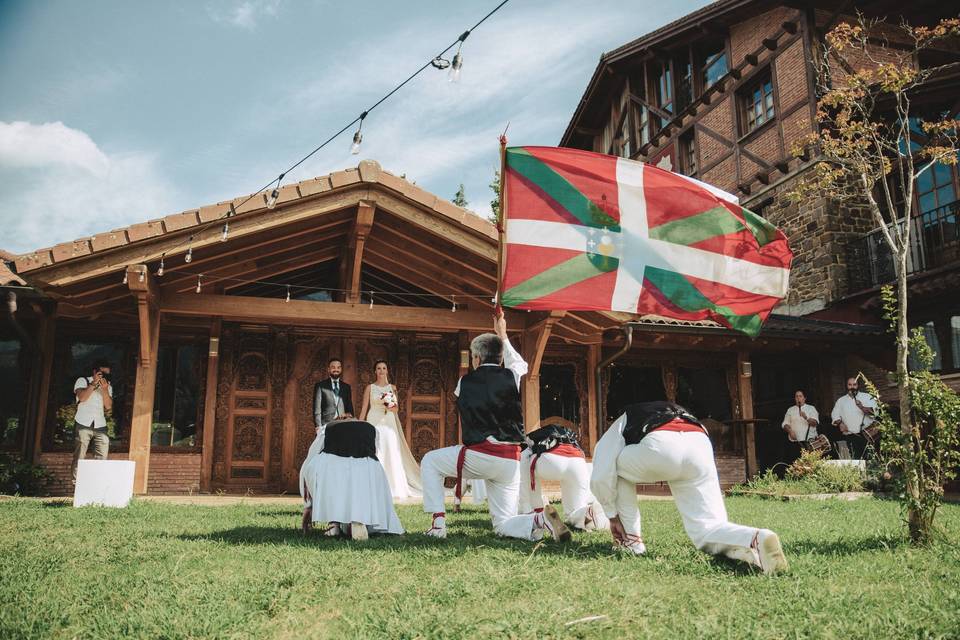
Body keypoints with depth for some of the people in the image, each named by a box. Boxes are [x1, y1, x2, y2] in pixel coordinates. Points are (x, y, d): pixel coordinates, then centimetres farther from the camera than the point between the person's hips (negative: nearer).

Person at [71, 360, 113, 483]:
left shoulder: (108, 387, 16)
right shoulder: (82, 381, 7)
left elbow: (108, 406, 3)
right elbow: (82, 397, -12)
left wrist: (104, 389, -7)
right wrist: (94, 384, -13)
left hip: (100, 426, 3)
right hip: (83, 424, -3)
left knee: (102, 458, -4)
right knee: (79, 456, -4)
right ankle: (77, 484, 1)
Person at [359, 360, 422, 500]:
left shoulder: (392, 388, 12)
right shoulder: (370, 387, 6)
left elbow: (397, 409, 11)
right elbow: (364, 408, 4)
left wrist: (390, 407, -11)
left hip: (389, 424, 2)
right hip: (374, 423, -2)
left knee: (392, 454, -2)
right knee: (374, 455, -8)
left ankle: (393, 488, 5)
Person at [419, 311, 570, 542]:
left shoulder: (465, 382, 4)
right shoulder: (512, 377, 6)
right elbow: (519, 364, 31)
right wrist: (503, 336, 43)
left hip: (478, 457, -3)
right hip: (510, 461, 3)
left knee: (430, 461, 23)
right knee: (503, 525, 15)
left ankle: (438, 523, 12)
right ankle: (539, 520, -17)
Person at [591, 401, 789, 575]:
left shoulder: (623, 422, 34)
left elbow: (600, 477, 21)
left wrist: (612, 516, 33)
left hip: (659, 447, -4)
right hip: (701, 446, 4)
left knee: (616, 468, 27)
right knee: (706, 530, 9)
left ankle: (631, 540, 22)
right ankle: (755, 539, -20)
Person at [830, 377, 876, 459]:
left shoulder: (867, 397, 9)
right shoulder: (841, 400, 16)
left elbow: (874, 411, -5)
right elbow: (835, 415, 14)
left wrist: (862, 408, -24)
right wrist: (840, 423, -6)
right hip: (850, 437, 1)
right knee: (855, 459, -6)